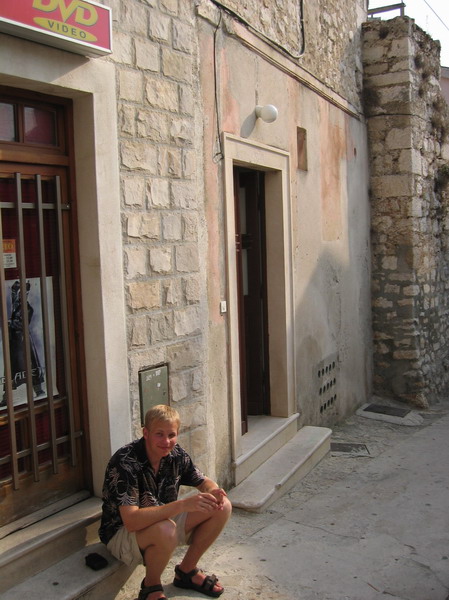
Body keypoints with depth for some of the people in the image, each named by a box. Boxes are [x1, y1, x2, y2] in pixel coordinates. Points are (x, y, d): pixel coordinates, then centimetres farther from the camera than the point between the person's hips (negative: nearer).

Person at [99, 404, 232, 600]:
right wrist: (183, 504, -45)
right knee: (165, 529, -39)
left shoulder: (176, 454, -8)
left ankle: (186, 571, 11)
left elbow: (203, 482, 6)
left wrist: (214, 492, -20)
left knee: (222, 507, -9)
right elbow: (131, 521, -38)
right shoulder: (125, 462, -29)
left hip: (163, 520, 7)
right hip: (122, 532, -6)